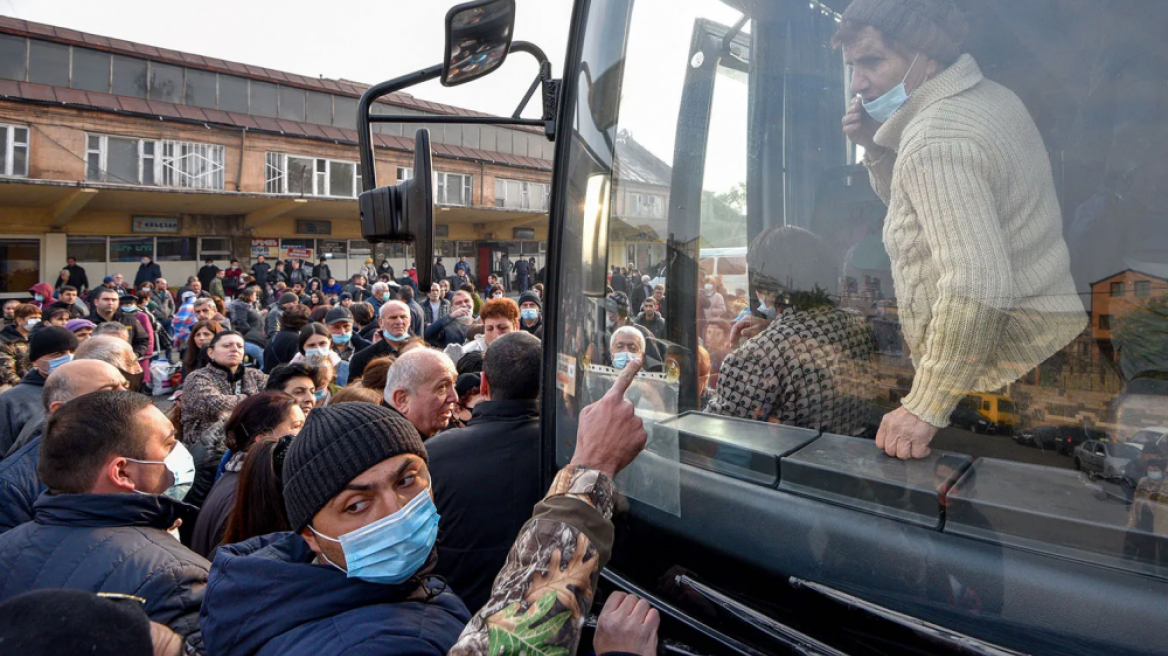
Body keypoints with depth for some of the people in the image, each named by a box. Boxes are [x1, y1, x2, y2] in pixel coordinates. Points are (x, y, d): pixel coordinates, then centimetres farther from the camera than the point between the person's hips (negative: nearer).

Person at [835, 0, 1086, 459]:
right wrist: (876, 147, 7)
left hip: (1007, 381, -10)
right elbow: (920, 206, 24)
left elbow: (976, 285, -31)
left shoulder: (935, 143, -22)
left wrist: (926, 407, -27)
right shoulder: (990, 97, 11)